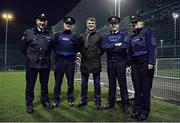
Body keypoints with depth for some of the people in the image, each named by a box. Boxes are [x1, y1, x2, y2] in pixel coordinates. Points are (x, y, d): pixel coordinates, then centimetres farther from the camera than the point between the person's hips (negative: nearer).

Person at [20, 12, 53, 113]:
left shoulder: (49, 35, 5)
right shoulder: (28, 32, -1)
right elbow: (23, 47, 7)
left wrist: (47, 57, 10)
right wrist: (30, 56, 6)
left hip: (45, 64, 2)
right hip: (32, 64, -1)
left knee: (44, 84, 13)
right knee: (30, 85, 7)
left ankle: (45, 101, 30)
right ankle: (29, 104, 24)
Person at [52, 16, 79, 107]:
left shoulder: (75, 36, 8)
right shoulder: (57, 35, 8)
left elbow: (78, 48, 6)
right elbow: (53, 46, 7)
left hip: (70, 61, 0)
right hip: (59, 61, 0)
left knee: (70, 81, 6)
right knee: (58, 81, 4)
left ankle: (70, 99, 20)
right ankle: (56, 99, 17)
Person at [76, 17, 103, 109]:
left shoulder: (99, 36, 2)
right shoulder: (82, 36, 5)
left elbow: (102, 48, 8)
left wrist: (98, 55, -1)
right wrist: (83, 54, 5)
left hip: (95, 63, -1)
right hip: (84, 63, 2)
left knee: (97, 84, 7)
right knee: (84, 83, 11)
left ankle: (97, 101, 21)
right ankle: (83, 100, 27)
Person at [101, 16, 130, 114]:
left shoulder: (123, 35, 5)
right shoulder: (107, 37, 15)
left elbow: (125, 46, -13)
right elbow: (103, 46, -4)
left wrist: (110, 48, -8)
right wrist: (115, 45, -12)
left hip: (121, 62, -3)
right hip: (110, 63, 4)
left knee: (122, 84, -1)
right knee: (111, 83, 10)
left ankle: (125, 105, 8)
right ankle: (111, 102, 22)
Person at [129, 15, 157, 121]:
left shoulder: (147, 32, 2)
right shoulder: (132, 37, 20)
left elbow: (152, 47, -9)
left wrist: (151, 62, -19)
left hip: (145, 64, -5)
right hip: (135, 65, 5)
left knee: (146, 88, -1)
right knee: (137, 88, 6)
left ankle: (145, 111, 11)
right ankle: (137, 109, 16)